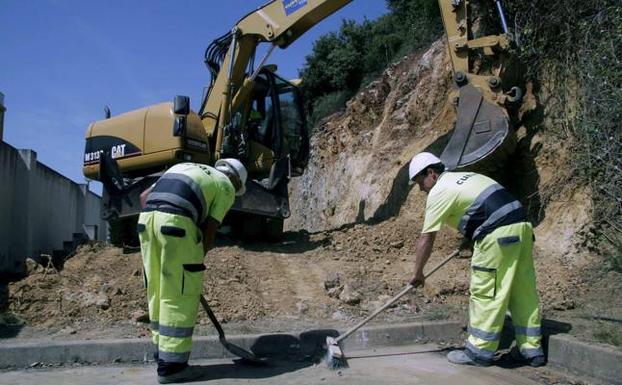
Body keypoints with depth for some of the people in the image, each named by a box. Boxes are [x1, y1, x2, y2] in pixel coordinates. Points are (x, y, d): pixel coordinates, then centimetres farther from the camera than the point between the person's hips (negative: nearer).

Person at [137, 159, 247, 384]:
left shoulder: (184, 167, 32)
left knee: (158, 290, 16)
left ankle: (163, 350, 28)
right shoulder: (225, 187, 14)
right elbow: (209, 232, 6)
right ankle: (171, 364, 8)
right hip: (176, 222, -7)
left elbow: (144, 196, 24)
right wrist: (195, 263, 18)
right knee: (180, 296, 3)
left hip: (146, 218, 7)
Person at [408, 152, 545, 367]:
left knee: (485, 293, 0)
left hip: (498, 235, -9)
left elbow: (426, 239, 0)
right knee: (524, 291, 13)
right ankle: (531, 349, 22)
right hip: (522, 226, 9)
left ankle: (479, 351, 9)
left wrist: (418, 273, 9)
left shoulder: (439, 192, -2)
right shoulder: (465, 177, 24)